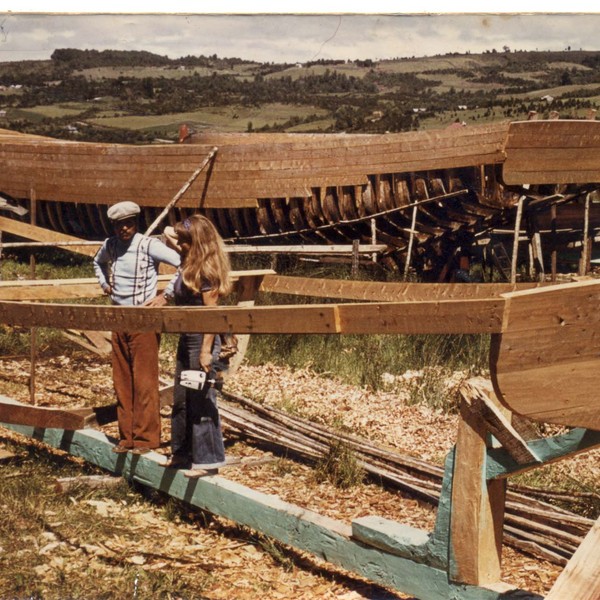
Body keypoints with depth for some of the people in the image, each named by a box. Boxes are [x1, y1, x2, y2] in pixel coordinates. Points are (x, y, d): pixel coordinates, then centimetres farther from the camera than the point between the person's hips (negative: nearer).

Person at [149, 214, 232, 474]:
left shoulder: (207, 270, -18)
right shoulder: (188, 262, 7)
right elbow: (168, 233, 26)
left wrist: (206, 351, -22)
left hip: (202, 340, -10)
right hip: (186, 339, 10)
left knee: (201, 400, -2)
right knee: (181, 399, 16)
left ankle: (207, 460, 7)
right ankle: (182, 453, 28)